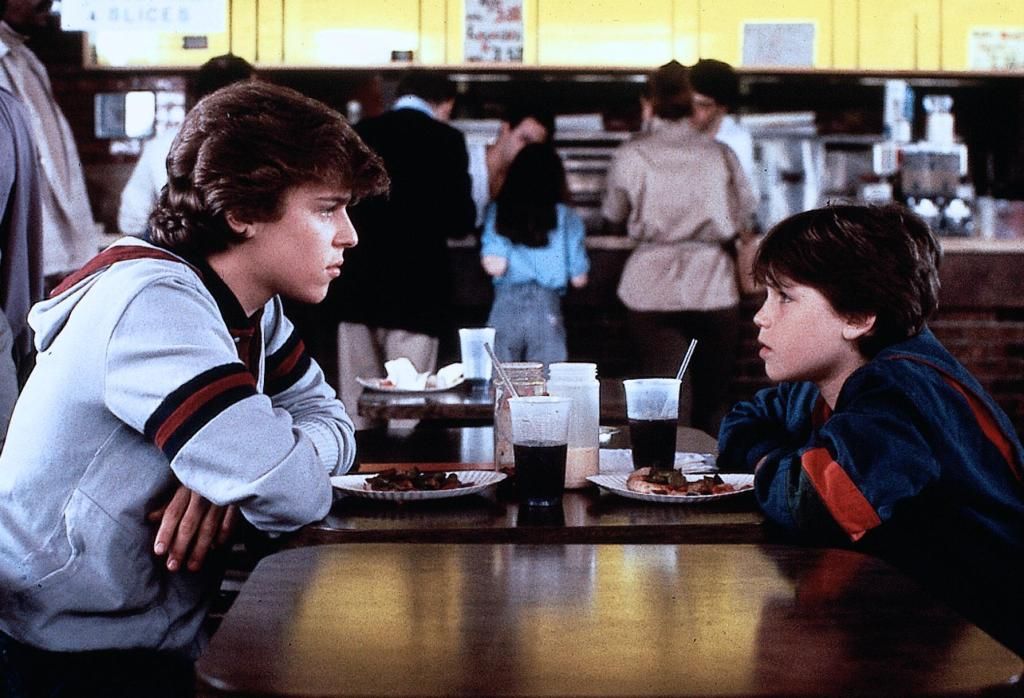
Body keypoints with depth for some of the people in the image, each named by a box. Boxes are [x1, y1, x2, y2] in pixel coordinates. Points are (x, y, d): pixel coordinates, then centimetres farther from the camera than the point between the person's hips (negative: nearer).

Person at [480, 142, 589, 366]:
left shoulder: (498, 212, 2)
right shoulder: (567, 218, 2)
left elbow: (494, 267, -6)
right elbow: (578, 279, 3)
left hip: (505, 308, 1)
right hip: (546, 306, -1)